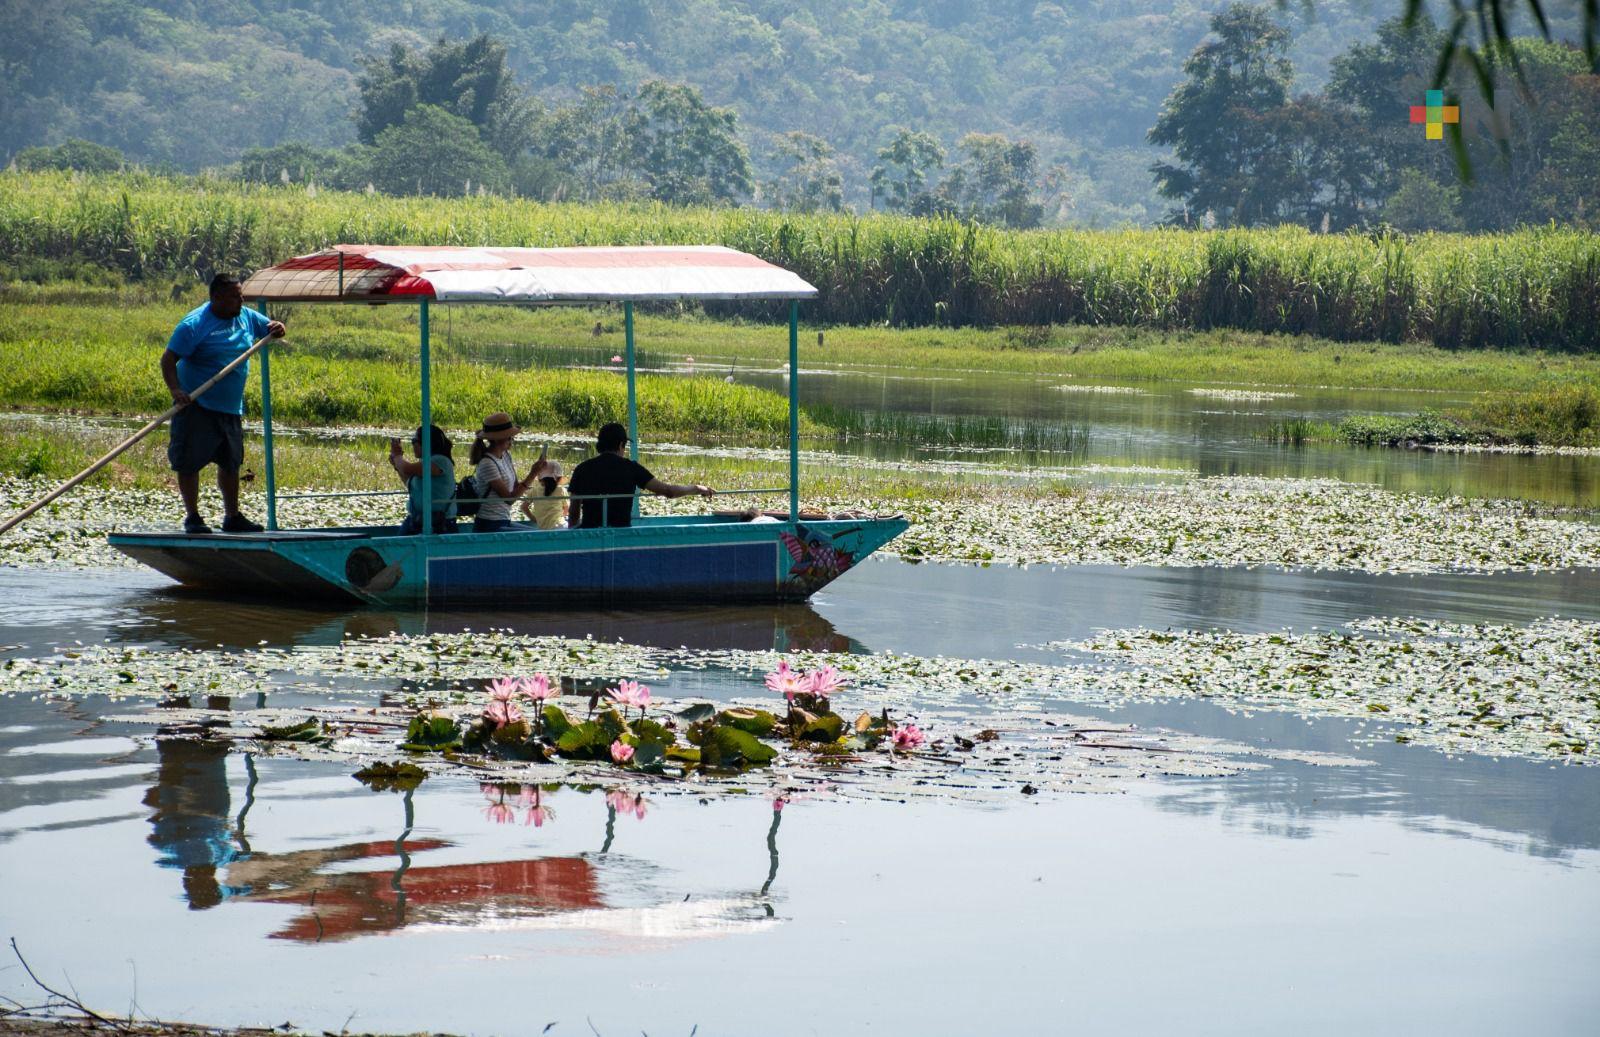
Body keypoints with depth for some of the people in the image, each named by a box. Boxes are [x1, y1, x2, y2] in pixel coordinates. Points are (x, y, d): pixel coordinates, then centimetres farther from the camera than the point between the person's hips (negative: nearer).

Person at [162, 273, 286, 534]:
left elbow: (270, 328, 21)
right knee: (190, 463, -5)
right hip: (197, 407, -7)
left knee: (231, 463, 14)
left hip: (231, 407, 7)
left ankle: (232, 517, 24)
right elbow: (168, 360, -16)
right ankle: (192, 517, 3)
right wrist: (175, 390, -31)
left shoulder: (245, 317, 6)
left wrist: (277, 328, -5)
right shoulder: (194, 324, -14)